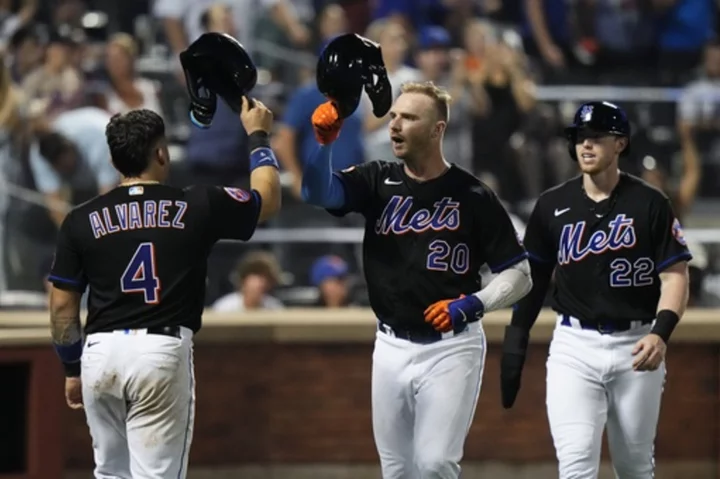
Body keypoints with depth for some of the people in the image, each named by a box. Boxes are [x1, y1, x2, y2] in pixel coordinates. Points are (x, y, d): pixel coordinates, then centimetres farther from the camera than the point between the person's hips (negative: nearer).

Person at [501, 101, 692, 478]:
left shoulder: (650, 204, -2)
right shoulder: (553, 206, 5)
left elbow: (675, 277, -5)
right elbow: (532, 278, 11)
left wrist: (661, 333, -22)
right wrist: (514, 345, 5)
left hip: (634, 347, -1)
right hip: (574, 347, 1)